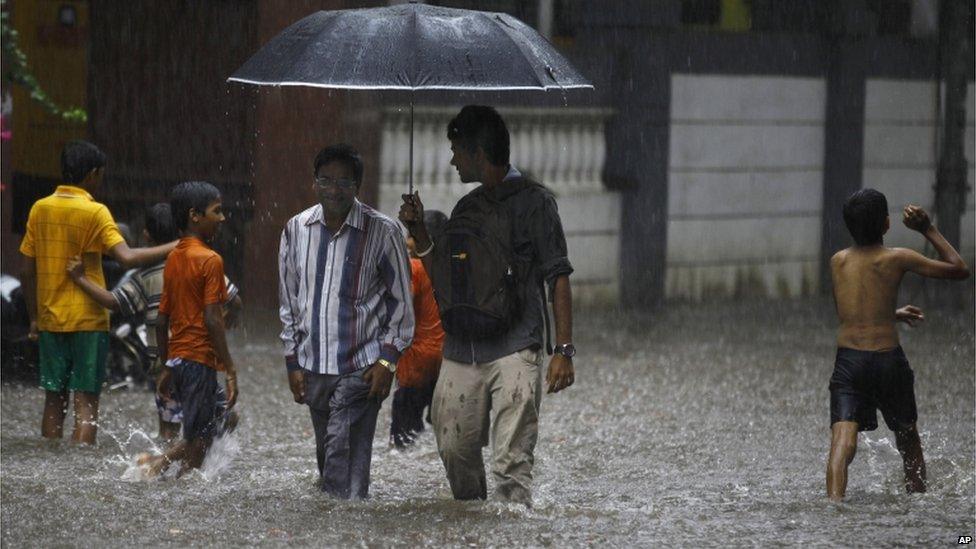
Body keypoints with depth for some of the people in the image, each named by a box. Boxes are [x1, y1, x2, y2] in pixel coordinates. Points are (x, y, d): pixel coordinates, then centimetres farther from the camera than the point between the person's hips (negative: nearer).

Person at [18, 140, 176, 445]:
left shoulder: (39, 209, 5)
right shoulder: (95, 212, -11)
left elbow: (28, 272, 7)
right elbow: (127, 257, -22)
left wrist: (34, 318, 15)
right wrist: (173, 248, -15)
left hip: (50, 320, 5)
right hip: (87, 320, -5)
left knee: (54, 400, 13)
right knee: (86, 403, -1)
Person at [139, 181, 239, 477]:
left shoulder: (173, 259, 11)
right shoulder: (210, 260, -12)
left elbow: (162, 320, 14)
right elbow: (212, 320, -18)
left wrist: (166, 368, 20)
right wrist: (229, 369, -15)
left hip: (177, 360, 8)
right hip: (200, 360, -8)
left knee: (223, 418, 17)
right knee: (198, 443, 0)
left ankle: (156, 463, 9)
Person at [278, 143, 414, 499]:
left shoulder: (382, 232, -6)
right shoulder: (297, 229, 5)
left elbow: (401, 301, 0)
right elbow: (289, 301, 13)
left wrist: (388, 360, -7)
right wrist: (293, 362, 10)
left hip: (360, 368, -5)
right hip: (313, 366, 5)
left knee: (344, 460, -14)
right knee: (326, 457, 11)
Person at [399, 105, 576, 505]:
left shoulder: (533, 202, -2)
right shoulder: (466, 209, 19)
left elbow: (558, 277, -6)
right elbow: (442, 277, 24)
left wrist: (564, 350, -13)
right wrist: (419, 232, 10)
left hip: (513, 351, -6)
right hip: (460, 352, 6)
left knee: (511, 461, -11)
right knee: (455, 450, 6)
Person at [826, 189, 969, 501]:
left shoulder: (838, 261, 6)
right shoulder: (897, 258, -7)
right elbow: (959, 270, 3)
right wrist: (928, 230, 7)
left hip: (847, 359, 2)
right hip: (888, 359, -2)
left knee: (842, 443, -10)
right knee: (908, 440, 21)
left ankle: (834, 502, -30)